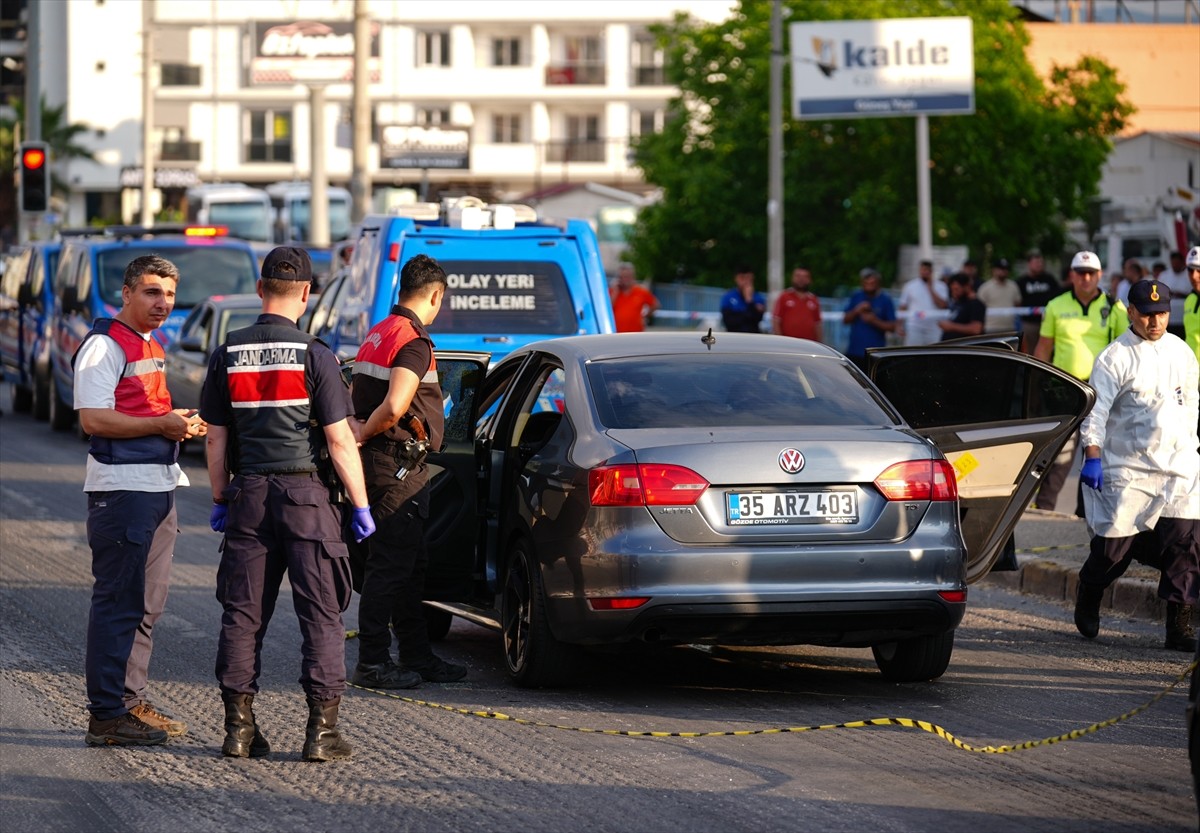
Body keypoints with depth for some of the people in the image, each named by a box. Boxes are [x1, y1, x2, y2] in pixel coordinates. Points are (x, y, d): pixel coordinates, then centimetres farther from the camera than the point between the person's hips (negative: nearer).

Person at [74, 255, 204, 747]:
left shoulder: (149, 347, 19)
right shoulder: (105, 345, -11)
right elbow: (93, 419, -20)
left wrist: (182, 424, 9)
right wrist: (161, 424, -19)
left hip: (158, 484, 10)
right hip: (121, 488, -10)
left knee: (148, 602, 13)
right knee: (118, 602, -8)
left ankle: (132, 701, 20)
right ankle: (106, 715, -7)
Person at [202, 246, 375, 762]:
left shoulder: (228, 355, 3)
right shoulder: (314, 355, -9)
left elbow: (216, 439, 7)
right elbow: (339, 439, -9)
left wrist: (220, 500, 17)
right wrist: (361, 506, -3)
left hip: (249, 494, 4)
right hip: (307, 494, -4)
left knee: (243, 613, 9)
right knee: (321, 614, 1)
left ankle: (239, 727, 9)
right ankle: (321, 730, -2)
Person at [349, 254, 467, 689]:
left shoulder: (377, 335, 16)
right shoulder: (414, 342, -15)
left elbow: (354, 397, 22)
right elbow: (394, 406, -28)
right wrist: (363, 435, -13)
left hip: (381, 461, 10)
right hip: (398, 466, -10)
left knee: (410, 565, 16)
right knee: (390, 564, -6)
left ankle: (418, 656, 22)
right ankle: (372, 662, -3)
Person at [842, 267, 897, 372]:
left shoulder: (885, 300, 1)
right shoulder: (856, 297, 10)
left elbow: (892, 327, -1)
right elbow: (845, 319, 10)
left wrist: (875, 321, -16)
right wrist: (856, 311, -8)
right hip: (854, 351, 3)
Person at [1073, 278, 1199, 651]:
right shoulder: (1115, 358, -6)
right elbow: (1096, 410, -12)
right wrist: (1093, 456, -23)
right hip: (1128, 470, -4)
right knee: (1114, 546, 2)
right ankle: (1087, 599, 32)